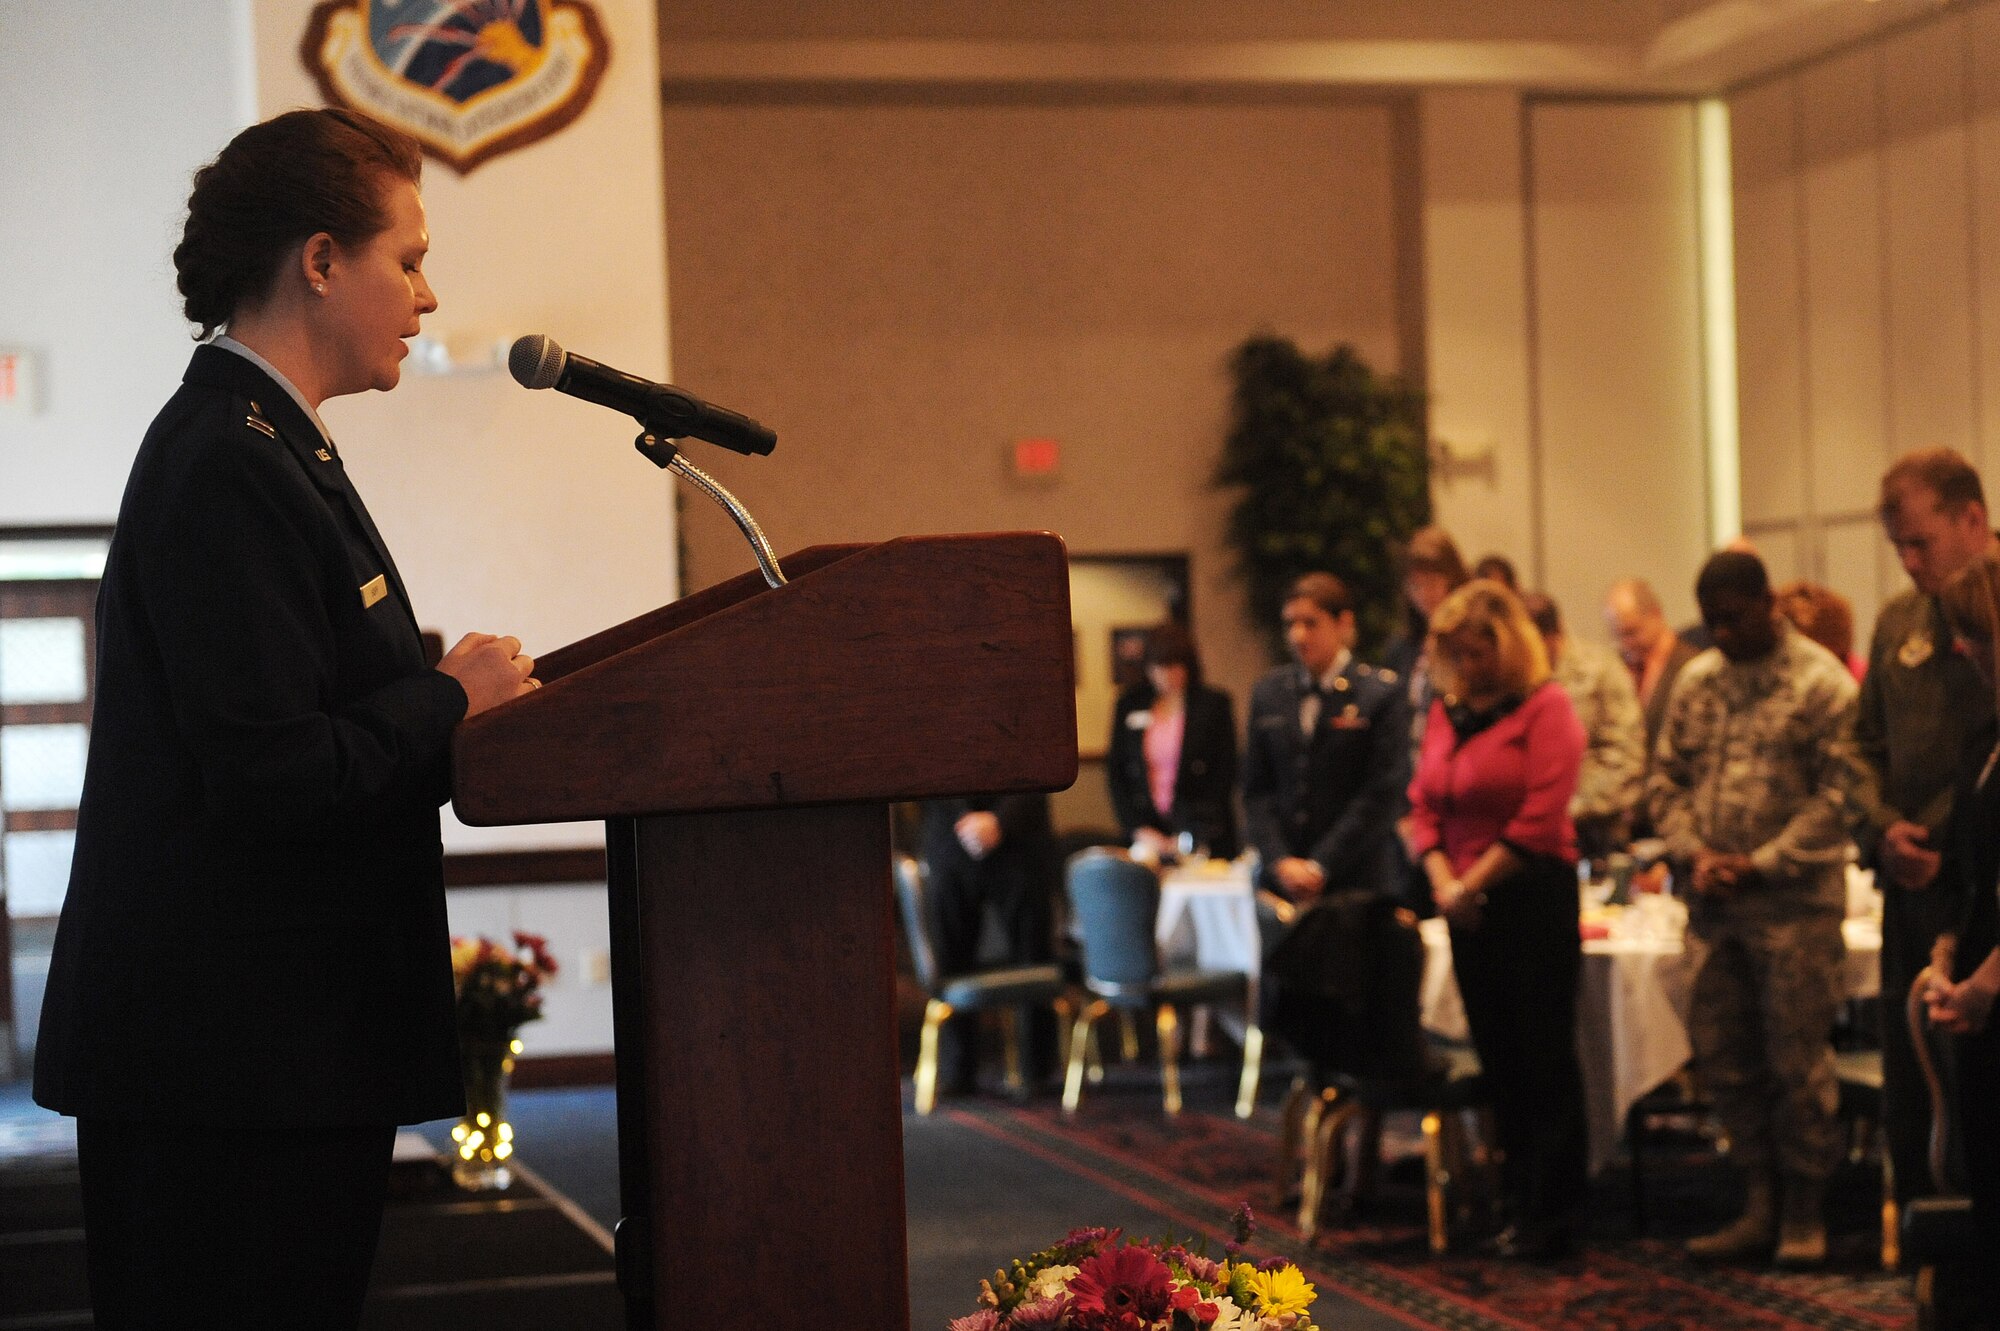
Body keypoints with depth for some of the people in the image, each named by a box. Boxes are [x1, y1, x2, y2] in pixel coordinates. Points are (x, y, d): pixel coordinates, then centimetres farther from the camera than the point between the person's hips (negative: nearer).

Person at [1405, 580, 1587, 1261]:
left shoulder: (1545, 707, -9)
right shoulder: (1446, 711, 12)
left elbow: (1539, 820, -15)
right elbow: (1423, 807, 11)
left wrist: (1474, 883, -13)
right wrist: (1443, 880, -6)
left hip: (1533, 894, -7)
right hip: (1469, 909, 7)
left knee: (1544, 1058, -2)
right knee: (1498, 1057, 10)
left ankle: (1551, 1217, 4)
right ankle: (1518, 1205, 18)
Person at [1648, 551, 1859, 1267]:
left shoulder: (1823, 683, -6)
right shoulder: (1695, 682, 11)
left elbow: (1836, 794, -11)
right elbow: (1665, 777, 13)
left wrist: (1759, 865, -15)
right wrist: (1695, 853, -4)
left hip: (1795, 901, -6)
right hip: (1715, 904, 6)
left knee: (1797, 1058, -1)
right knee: (1720, 1053, 9)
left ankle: (1804, 1212, 10)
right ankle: (1759, 1204, 19)